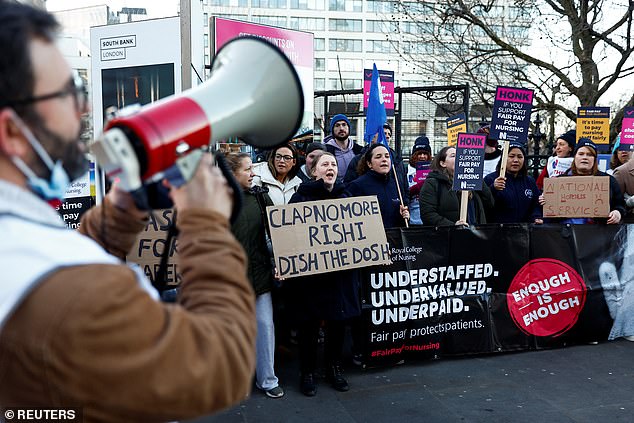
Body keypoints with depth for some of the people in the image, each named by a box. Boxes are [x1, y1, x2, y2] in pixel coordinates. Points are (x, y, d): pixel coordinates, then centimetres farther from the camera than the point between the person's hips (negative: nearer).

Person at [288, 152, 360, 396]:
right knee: (309, 325, 6)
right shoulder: (301, 197, -2)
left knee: (338, 322, 12)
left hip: (341, 272, 4)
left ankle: (335, 368, 30)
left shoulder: (345, 197, 12)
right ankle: (307, 373, 22)